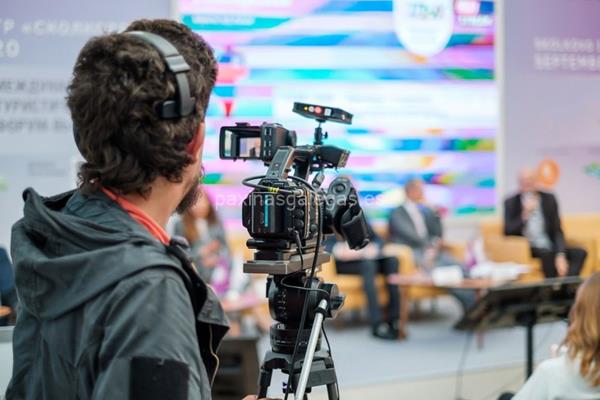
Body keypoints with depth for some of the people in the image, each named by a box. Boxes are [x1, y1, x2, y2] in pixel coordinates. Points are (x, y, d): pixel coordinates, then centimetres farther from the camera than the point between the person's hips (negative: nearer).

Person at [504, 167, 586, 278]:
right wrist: (525, 214, -20)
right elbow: (508, 232, -8)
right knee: (547, 253, -34)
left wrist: (561, 255, -15)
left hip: (548, 246, 3)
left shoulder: (549, 199, 5)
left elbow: (557, 231, 1)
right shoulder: (511, 202, 0)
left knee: (580, 253, -20)